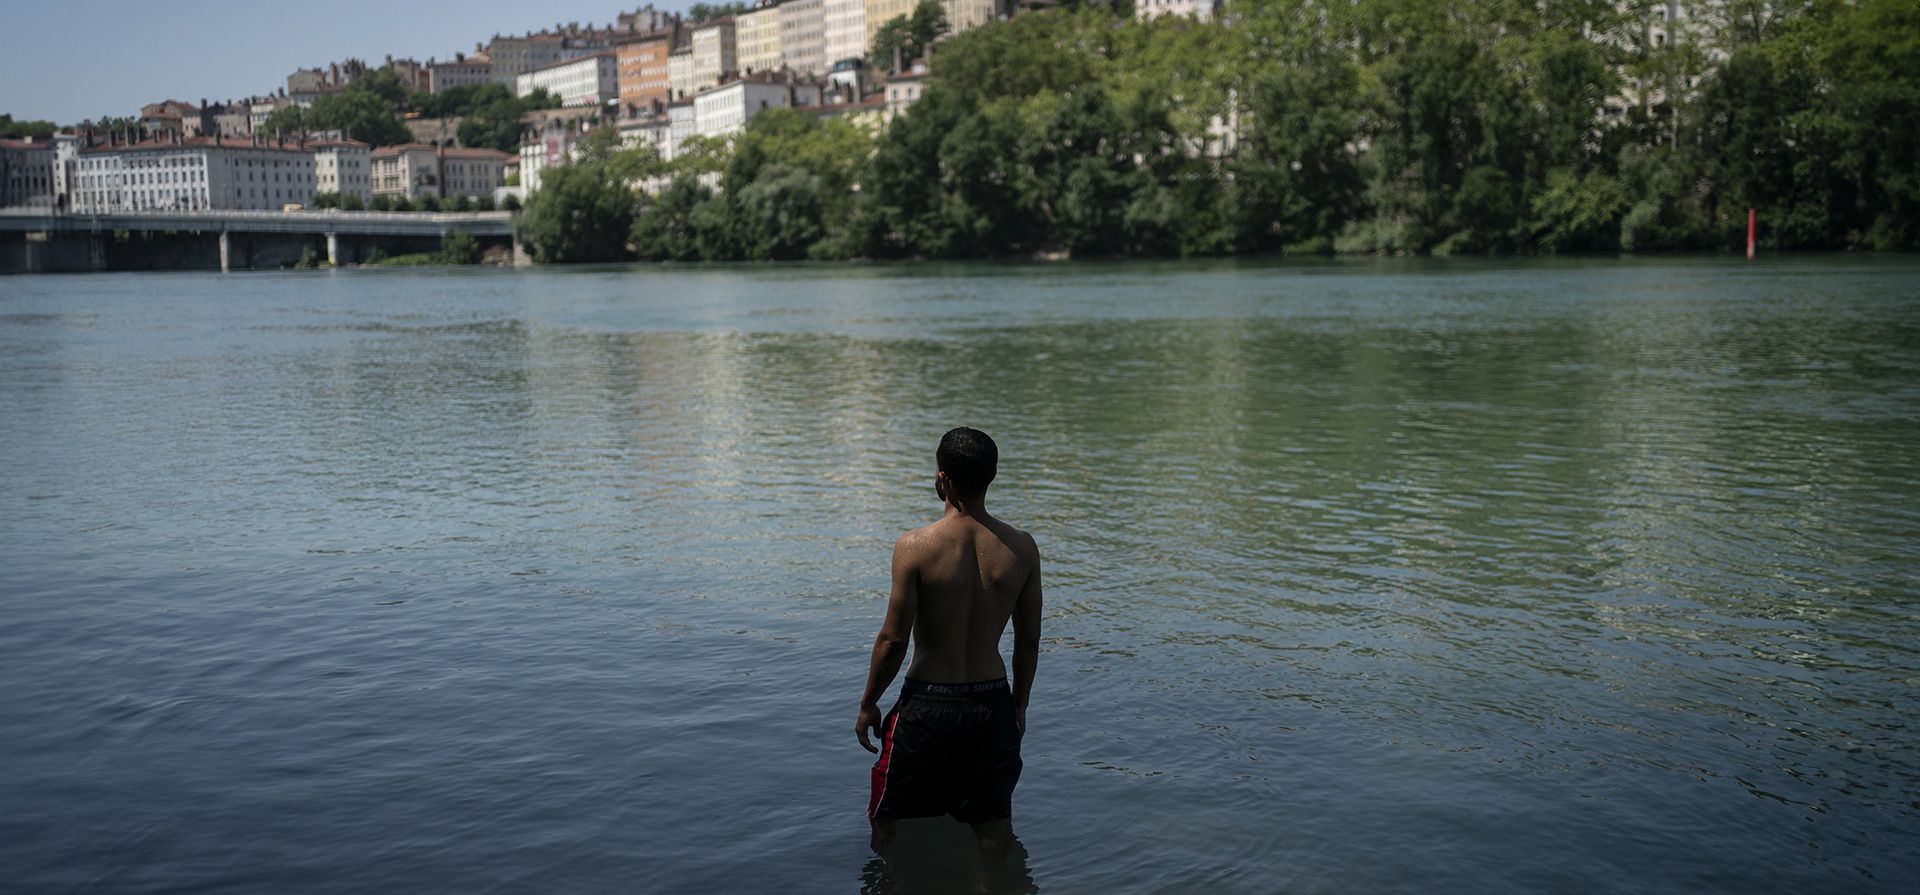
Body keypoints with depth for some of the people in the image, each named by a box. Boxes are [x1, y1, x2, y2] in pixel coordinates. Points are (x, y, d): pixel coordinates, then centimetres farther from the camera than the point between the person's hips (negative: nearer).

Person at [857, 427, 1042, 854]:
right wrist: (1019, 704, 17)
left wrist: (868, 705, 1)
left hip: (927, 704, -3)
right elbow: (1029, 641, 3)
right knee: (996, 833, 17)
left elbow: (893, 640, -13)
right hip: (993, 703, 3)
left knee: (888, 827, 17)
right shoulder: (1021, 547, -6)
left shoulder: (915, 546, -17)